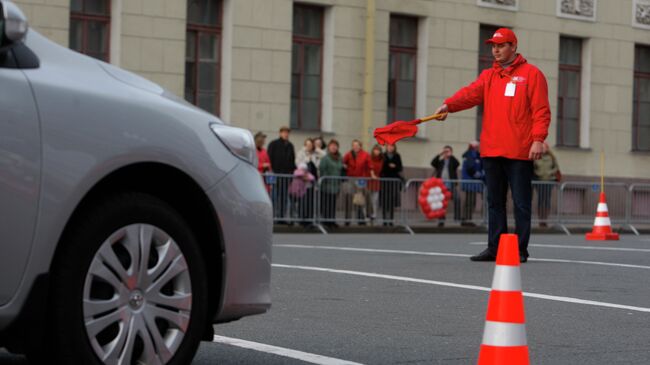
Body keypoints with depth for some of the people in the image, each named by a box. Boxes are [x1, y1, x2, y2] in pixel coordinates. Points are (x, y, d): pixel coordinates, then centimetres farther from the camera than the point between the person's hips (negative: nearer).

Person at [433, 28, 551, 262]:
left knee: (521, 203, -1)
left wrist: (538, 139, -14)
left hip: (520, 152, -5)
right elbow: (471, 93, -2)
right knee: (495, 202, 9)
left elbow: (541, 110, -4)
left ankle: (520, 249, 3)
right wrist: (449, 105, -21)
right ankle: (494, 248, 14)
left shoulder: (531, 74, 2)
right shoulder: (488, 76, 16)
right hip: (492, 151, 5)